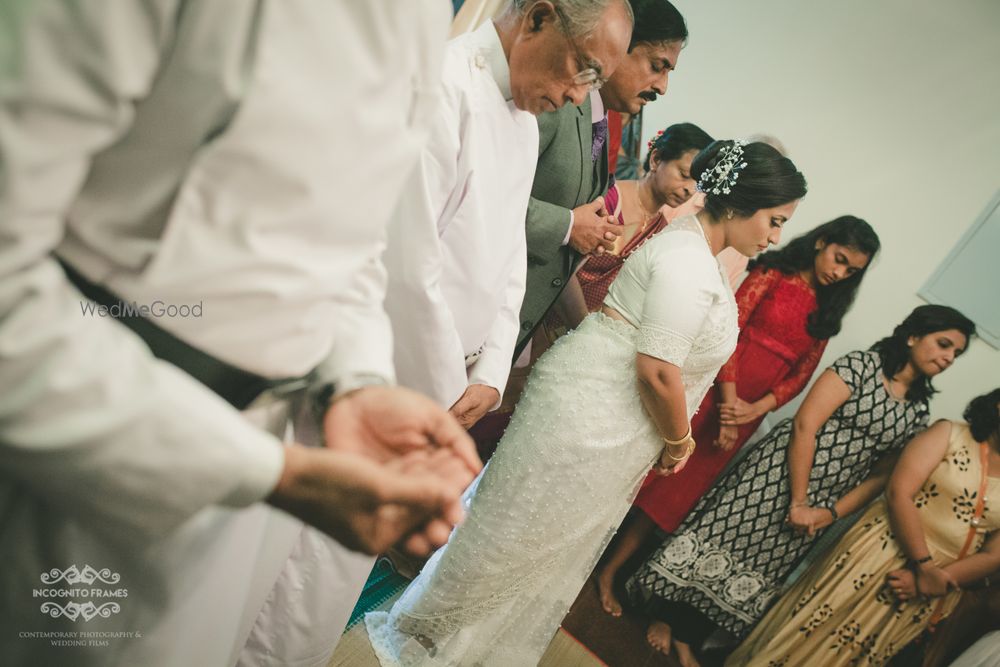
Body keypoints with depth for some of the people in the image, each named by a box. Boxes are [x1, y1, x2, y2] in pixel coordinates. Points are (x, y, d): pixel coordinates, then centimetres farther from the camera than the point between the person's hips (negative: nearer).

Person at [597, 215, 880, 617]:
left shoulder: (826, 311, 13)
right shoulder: (773, 272, -1)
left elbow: (801, 374, 7)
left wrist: (755, 410, -10)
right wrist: (728, 401, -18)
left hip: (751, 409, 4)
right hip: (715, 390, -4)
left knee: (678, 492, 7)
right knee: (656, 471, -3)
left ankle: (610, 572, 16)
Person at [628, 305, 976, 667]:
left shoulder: (918, 409, 8)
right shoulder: (861, 364, -9)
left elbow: (882, 475, 7)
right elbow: (804, 425, -16)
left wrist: (831, 513, -6)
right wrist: (797, 502, -17)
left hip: (819, 504, 6)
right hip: (780, 472, -5)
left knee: (764, 565, 9)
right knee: (727, 534, 0)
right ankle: (665, 616, 22)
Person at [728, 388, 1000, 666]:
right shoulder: (950, 434, -1)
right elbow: (898, 492, -11)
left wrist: (934, 583, -12)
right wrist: (925, 565, -18)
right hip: (882, 550, -3)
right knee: (807, 634, -7)